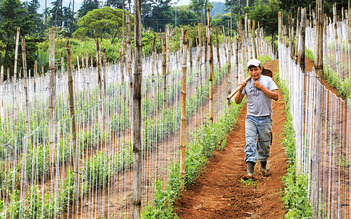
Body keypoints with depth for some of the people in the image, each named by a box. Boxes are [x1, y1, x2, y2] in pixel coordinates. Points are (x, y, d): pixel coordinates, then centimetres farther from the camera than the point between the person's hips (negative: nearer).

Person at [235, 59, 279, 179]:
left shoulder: (267, 80, 1)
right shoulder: (247, 83, 6)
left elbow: (276, 96, -9)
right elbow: (237, 101, 7)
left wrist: (261, 87, -14)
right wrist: (241, 90, -10)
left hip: (265, 119, -1)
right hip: (251, 118, 1)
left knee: (264, 144, 8)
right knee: (250, 143, -10)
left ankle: (263, 167, 28)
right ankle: (250, 171, -14)